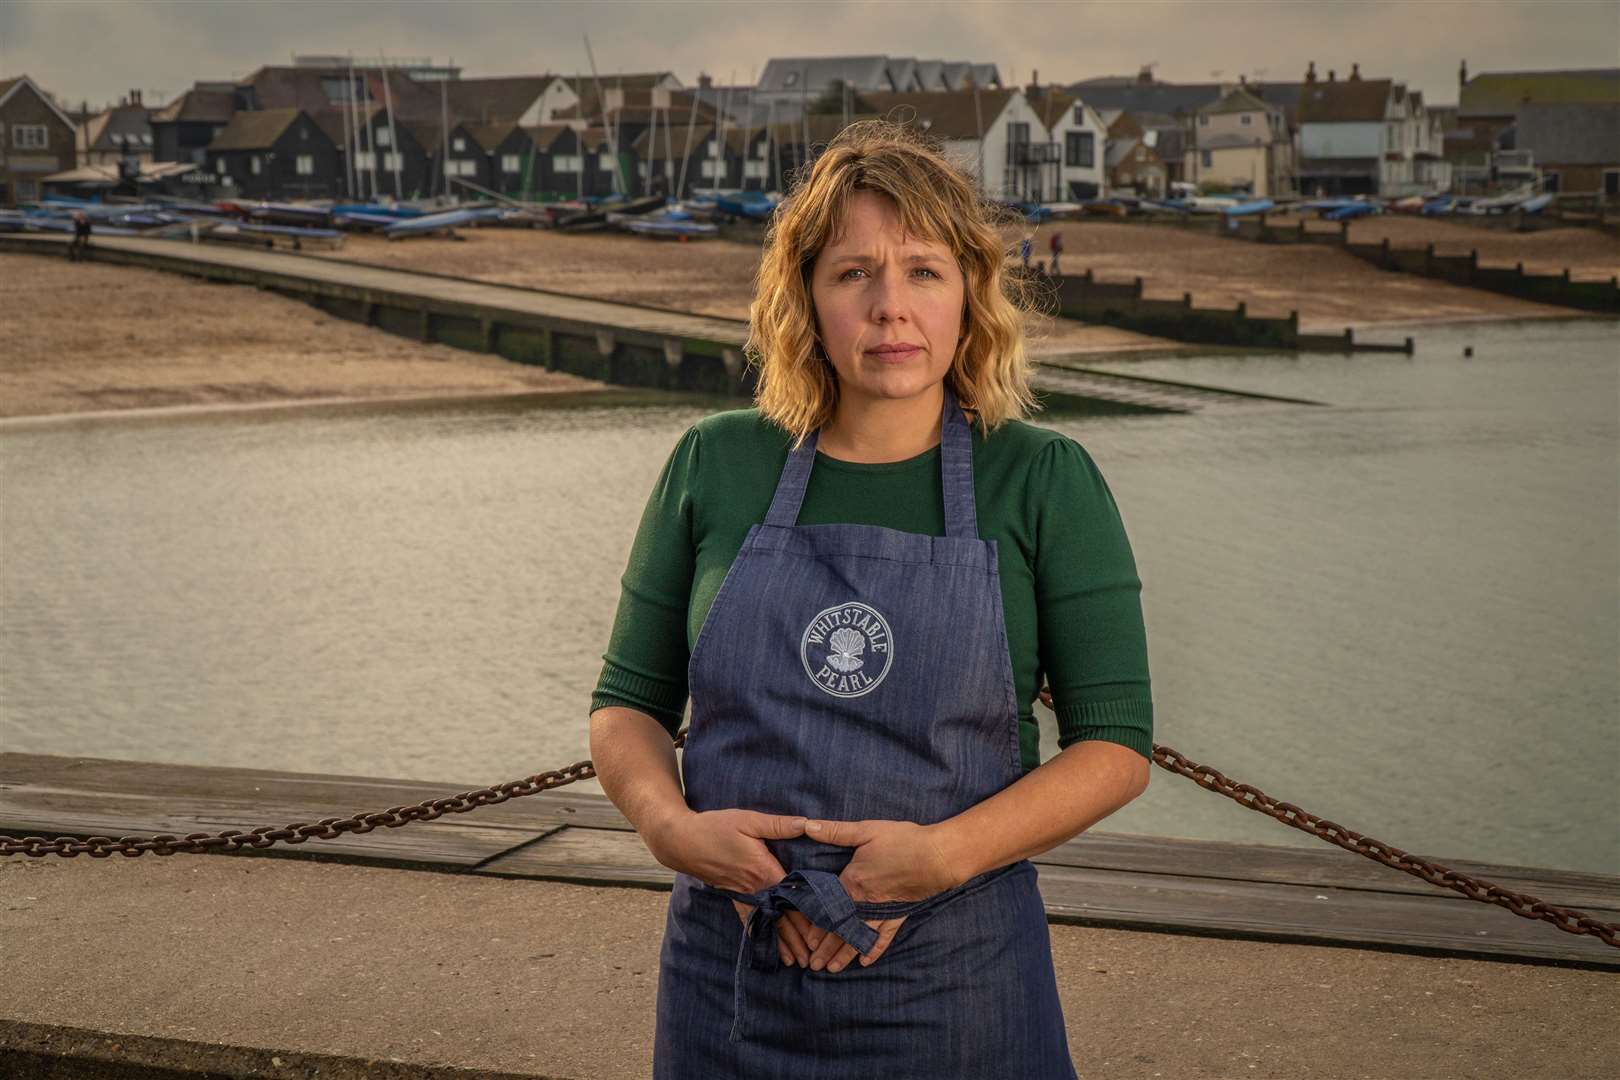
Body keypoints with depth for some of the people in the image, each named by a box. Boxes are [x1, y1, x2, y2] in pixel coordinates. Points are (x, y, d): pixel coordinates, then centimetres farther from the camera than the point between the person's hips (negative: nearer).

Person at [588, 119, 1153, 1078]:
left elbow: (1118, 745, -5)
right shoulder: (714, 468, 2)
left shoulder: (1045, 482, -3)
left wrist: (945, 854, -17)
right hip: (732, 973, 2)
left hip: (955, 982, -1)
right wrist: (670, 824, -11)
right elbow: (628, 704, 8)